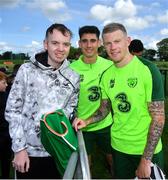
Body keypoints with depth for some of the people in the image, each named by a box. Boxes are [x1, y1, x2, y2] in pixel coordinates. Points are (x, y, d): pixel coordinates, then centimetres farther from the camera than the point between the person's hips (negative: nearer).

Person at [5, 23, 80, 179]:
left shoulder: (73, 77, 1)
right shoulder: (27, 70, -7)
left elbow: (71, 108, 8)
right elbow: (12, 110, -6)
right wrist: (19, 148, -10)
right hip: (27, 151, -2)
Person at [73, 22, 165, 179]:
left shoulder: (147, 69, -16)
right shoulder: (106, 75, 0)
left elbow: (158, 118, -16)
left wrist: (146, 160, -16)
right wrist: (87, 121, -7)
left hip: (147, 149, -4)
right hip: (118, 145, 5)